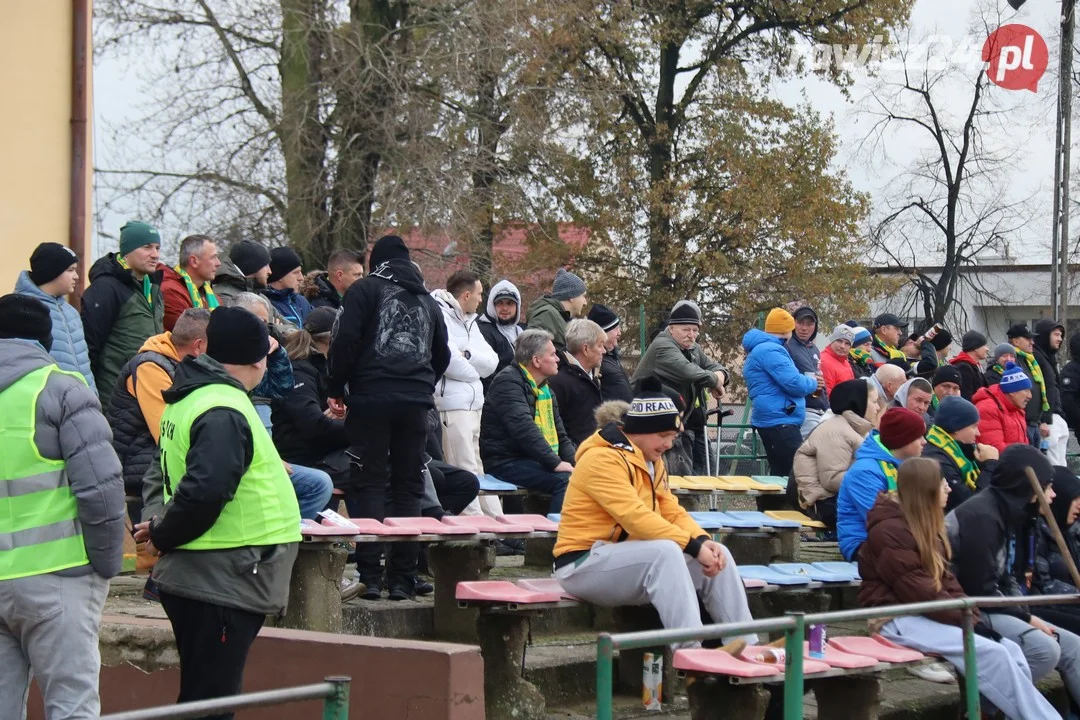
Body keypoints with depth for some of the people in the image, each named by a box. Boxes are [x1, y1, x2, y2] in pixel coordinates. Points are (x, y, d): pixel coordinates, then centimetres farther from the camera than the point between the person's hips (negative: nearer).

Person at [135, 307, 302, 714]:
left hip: (198, 578, 10)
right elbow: (205, 492, -29)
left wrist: (160, 525, 7)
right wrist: (163, 537, -14)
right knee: (210, 702, -7)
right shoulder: (224, 413, -19)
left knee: (203, 697, 17)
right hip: (222, 584, -10)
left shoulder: (190, 399, 12)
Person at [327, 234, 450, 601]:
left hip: (371, 397, -4)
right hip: (416, 403, 4)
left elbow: (345, 341, -7)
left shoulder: (365, 289, 3)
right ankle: (402, 578, 4)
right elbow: (442, 354, 26)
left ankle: (370, 577, -9)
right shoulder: (427, 299, 19)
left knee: (370, 484, -2)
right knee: (408, 488, 7)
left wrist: (335, 389, 1)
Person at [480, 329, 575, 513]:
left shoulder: (545, 388, 20)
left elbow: (560, 434, 22)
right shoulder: (508, 382, -11)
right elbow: (524, 429, -24)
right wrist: (555, 463, -27)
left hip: (536, 461, 9)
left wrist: (574, 461, 2)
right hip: (507, 462, -9)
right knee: (565, 480, -28)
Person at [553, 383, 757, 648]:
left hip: (628, 559, 9)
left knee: (717, 555, -5)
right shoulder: (602, 459, -18)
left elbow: (673, 512, 6)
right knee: (666, 552, -34)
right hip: (585, 565, -9)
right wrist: (693, 546, -29)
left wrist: (703, 541, -14)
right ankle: (690, 653, -39)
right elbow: (636, 517, -27)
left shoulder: (651, 462, 13)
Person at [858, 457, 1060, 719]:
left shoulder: (924, 526, 18)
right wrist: (967, 621, -18)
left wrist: (975, 618, -1)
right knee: (990, 653, -25)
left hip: (929, 615, 9)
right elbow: (918, 591, -20)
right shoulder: (889, 531, -14)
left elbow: (945, 578, 14)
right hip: (897, 617, -9)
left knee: (1011, 650, -12)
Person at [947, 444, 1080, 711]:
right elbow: (980, 589, -20)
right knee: (1044, 649, -26)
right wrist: (1026, 617, -13)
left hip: (995, 608, 10)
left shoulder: (1008, 513, 14)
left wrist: (1029, 615, -2)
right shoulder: (982, 517, -17)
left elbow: (1004, 579, 14)